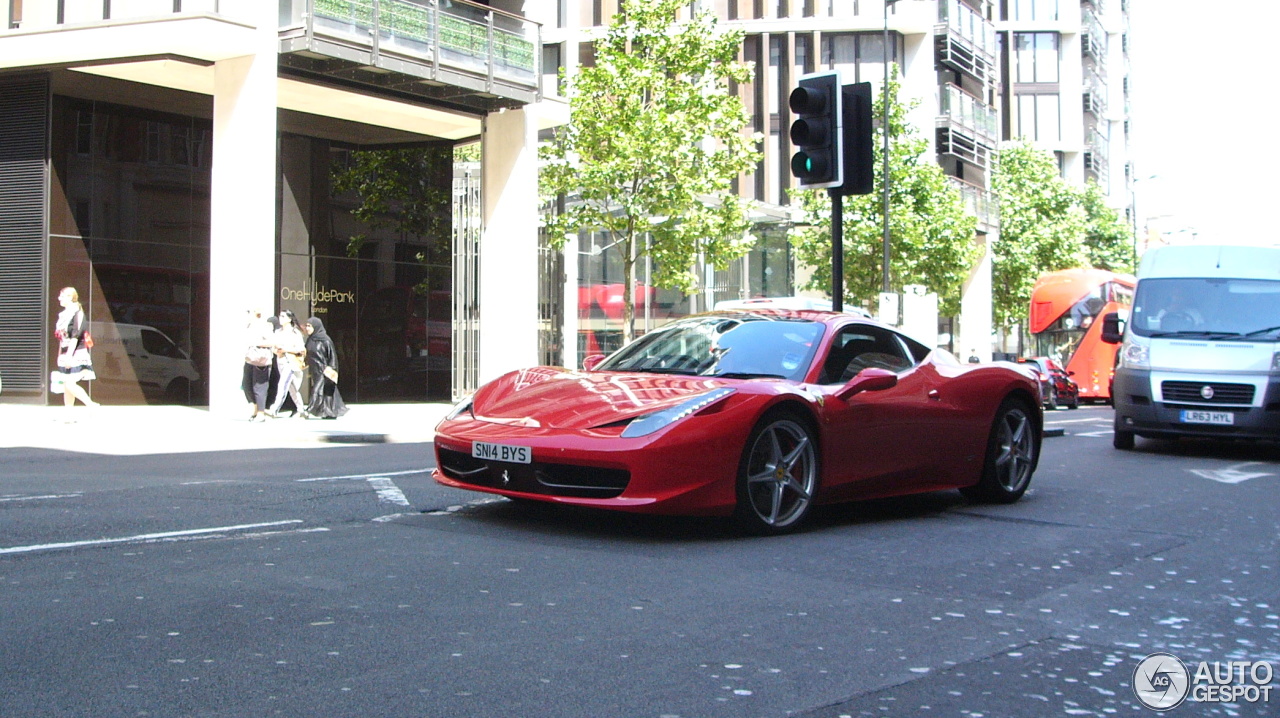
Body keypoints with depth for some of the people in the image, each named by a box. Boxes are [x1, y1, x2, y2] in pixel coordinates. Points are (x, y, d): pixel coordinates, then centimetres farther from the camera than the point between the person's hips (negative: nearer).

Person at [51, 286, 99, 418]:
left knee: (70, 384, -15)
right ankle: (68, 415, 10)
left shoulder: (77, 313, -12)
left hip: (76, 354, -9)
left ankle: (91, 405, -5)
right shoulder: (63, 315, 14)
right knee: (66, 385, 7)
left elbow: (75, 336, -18)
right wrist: (60, 355, 18)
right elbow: (61, 337, 19)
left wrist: (69, 355, -23)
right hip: (65, 355, 9)